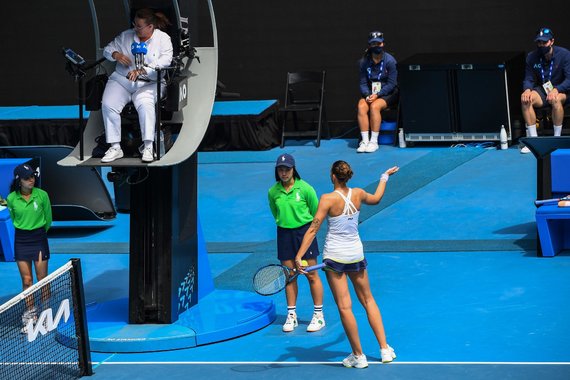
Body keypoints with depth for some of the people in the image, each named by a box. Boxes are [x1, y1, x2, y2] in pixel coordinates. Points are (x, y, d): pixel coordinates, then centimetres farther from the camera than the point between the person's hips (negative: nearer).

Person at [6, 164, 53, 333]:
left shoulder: (42, 195, -9)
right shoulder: (11, 199, -6)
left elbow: (48, 220, 4)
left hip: (39, 238, -1)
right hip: (21, 240, 1)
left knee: (42, 279, 1)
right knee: (26, 280, 5)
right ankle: (30, 315, 13)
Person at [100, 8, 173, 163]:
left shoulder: (163, 39, 2)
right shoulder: (126, 36, 12)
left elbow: (165, 60, -13)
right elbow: (107, 49, 18)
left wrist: (142, 70, -24)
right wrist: (115, 54, -8)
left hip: (148, 83, -3)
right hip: (121, 80, 3)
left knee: (145, 105, -35)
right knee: (108, 105, -25)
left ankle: (148, 147, -32)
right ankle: (115, 147, -22)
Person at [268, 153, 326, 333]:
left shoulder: (305, 188, -9)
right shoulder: (273, 192, 0)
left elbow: (316, 214, 2)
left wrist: (306, 229, 7)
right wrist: (285, 225, 11)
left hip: (304, 231, -3)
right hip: (284, 233, 3)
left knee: (311, 275, 0)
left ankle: (318, 315, 9)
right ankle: (291, 315, 16)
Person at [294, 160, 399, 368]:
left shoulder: (328, 199, -15)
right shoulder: (358, 194, -1)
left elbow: (312, 230, -19)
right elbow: (376, 198, 24)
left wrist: (298, 257, -19)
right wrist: (384, 178, 40)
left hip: (335, 256, -5)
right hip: (356, 253, 5)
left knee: (344, 307, 1)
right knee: (368, 300, 17)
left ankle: (358, 356, 4)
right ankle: (385, 349, 15)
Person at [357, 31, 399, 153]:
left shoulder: (390, 60, -10)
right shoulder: (364, 62, 1)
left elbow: (392, 84, -11)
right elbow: (363, 83, 3)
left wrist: (377, 95, -21)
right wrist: (367, 95, -17)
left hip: (388, 93, -4)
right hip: (370, 93, 4)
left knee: (374, 106, -31)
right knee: (361, 106, -26)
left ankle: (374, 141, -25)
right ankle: (365, 141, -25)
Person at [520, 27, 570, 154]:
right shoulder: (532, 57, -1)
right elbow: (528, 79, 2)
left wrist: (556, 90, -33)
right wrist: (527, 89, -23)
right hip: (542, 90, 4)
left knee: (556, 99, -40)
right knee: (525, 100, -28)